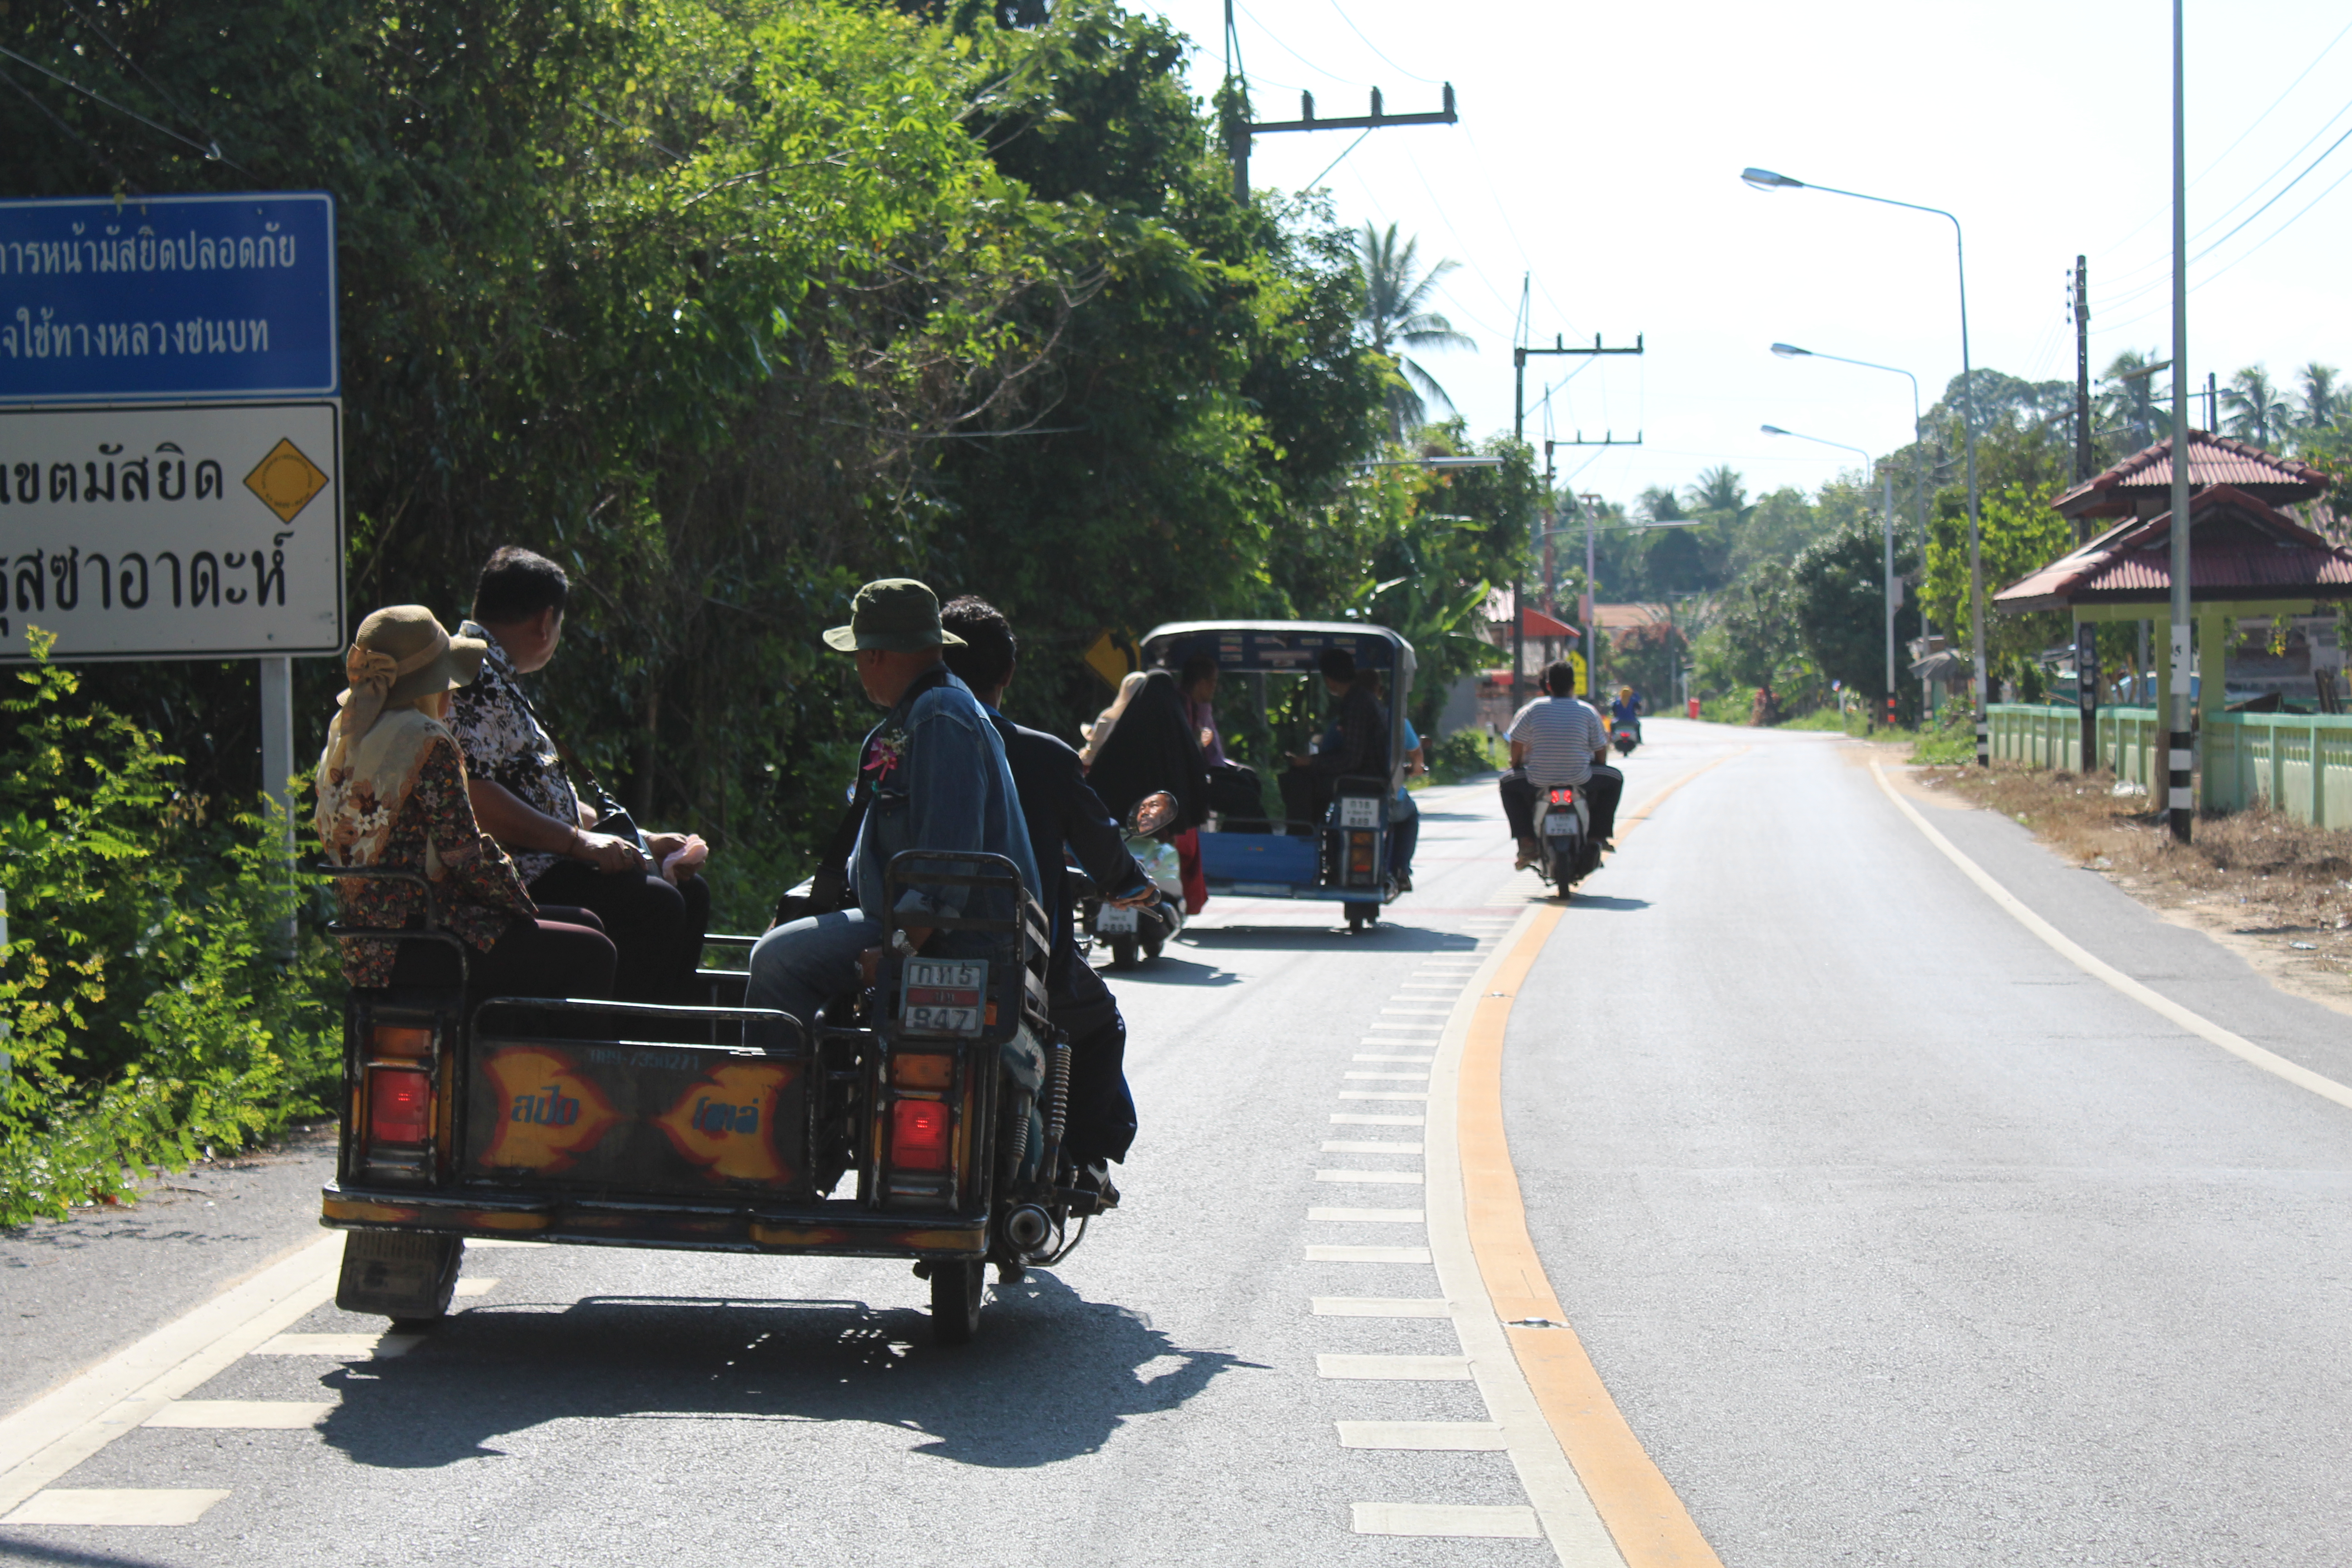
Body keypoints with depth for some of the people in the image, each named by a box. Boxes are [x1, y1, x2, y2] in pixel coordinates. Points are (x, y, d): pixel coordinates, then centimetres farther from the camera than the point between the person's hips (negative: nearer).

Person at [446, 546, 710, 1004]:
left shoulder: (498, 678, 24)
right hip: (514, 877, -11)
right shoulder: (472, 678, -12)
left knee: (690, 891, 10)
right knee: (653, 902, -25)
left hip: (543, 863, 11)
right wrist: (577, 841, -22)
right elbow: (472, 795, -24)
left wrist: (644, 843, 18)